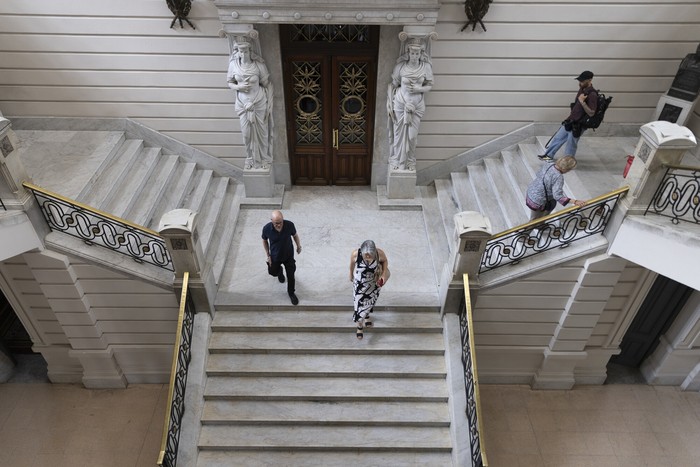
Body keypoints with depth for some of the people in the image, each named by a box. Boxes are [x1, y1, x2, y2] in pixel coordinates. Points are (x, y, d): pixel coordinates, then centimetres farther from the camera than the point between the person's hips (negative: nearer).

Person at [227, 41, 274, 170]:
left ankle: (264, 158, 29)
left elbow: (266, 85, -5)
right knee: (247, 132, 10)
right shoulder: (233, 64, -7)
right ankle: (251, 158, 30)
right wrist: (238, 87, -18)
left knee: (261, 132, 10)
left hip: (259, 103, -2)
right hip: (243, 104, 2)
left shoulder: (259, 65, -14)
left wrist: (268, 104, -6)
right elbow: (230, 83, 5)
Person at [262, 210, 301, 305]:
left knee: (290, 275, 14)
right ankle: (280, 271, 63)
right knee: (273, 272, 25)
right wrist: (268, 255, -5)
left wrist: (299, 246, -8)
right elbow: (264, 241, -7)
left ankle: (291, 293, 42)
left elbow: (295, 235, -5)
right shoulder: (266, 228, -29)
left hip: (289, 255, 0)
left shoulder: (289, 225, -29)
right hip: (275, 256, 1)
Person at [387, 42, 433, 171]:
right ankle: (397, 160, 23)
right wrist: (390, 101, -4)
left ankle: (410, 161, 23)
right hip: (400, 103, 0)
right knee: (399, 132, 7)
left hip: (416, 105, 1)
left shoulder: (426, 67, -4)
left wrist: (419, 89, -17)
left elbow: (429, 86, 2)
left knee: (412, 135, 6)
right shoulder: (401, 66, -7)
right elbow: (393, 84, 0)